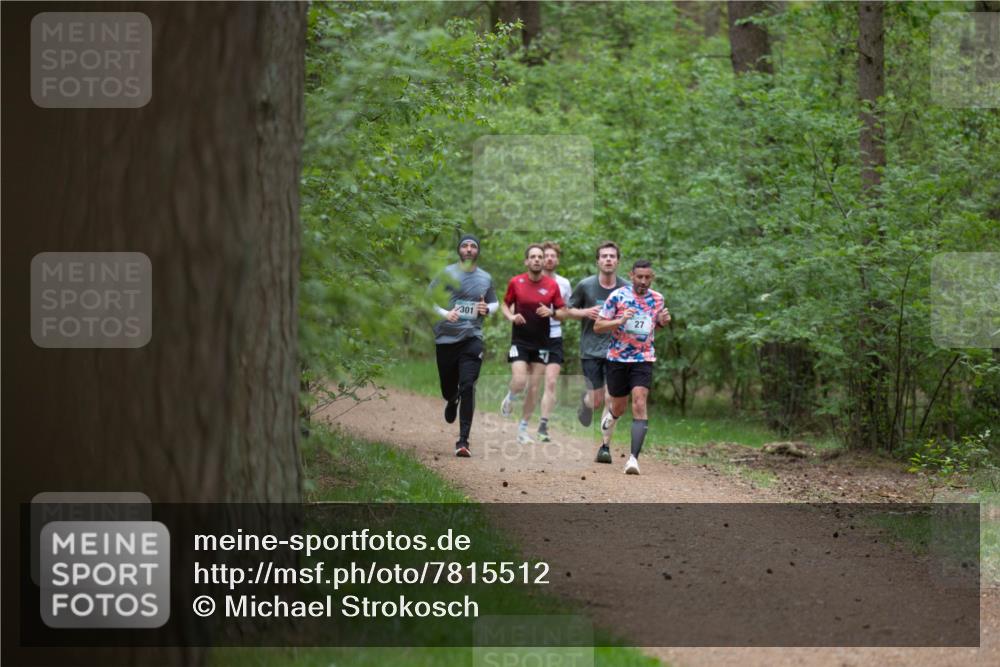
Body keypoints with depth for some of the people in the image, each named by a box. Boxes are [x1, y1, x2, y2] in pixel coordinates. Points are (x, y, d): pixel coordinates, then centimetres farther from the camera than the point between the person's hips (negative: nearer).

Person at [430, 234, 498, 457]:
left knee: (468, 386, -16)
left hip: (472, 338, 0)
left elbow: (495, 303, 25)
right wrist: (444, 313, -17)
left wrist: (488, 309, 1)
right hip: (446, 338, 0)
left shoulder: (485, 278, 11)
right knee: (449, 388, 9)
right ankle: (452, 401, 51)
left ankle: (463, 441, -15)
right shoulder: (447, 273, 1)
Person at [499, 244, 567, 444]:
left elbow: (563, 312, 4)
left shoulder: (552, 285, -2)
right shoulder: (516, 282, -3)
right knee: (519, 381, -17)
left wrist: (551, 312, -18)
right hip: (520, 342, -2)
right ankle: (509, 399, 19)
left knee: (533, 387, 4)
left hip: (541, 343, 2)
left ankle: (523, 428, 15)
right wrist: (511, 316, -12)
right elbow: (505, 305, 9)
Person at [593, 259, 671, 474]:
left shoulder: (657, 299, 4)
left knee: (639, 404, -17)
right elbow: (598, 326, -5)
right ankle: (605, 444, 42)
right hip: (618, 358, -1)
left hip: (644, 360, 1)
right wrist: (619, 321, -23)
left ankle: (634, 458, -22)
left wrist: (663, 321, -2)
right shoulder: (618, 296, -7)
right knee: (618, 408, 12)